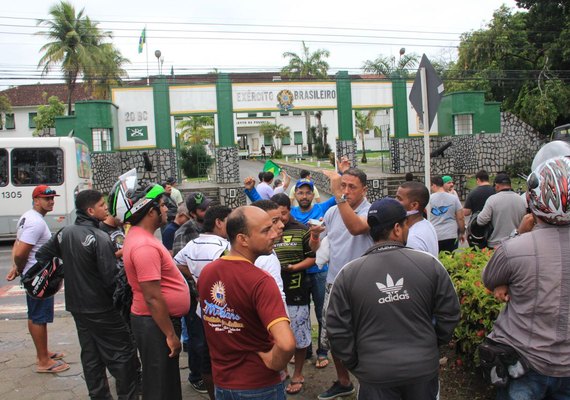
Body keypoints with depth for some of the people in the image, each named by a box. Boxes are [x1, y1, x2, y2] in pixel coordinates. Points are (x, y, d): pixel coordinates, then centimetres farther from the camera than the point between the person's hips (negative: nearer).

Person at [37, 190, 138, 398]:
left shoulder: (65, 233, 4)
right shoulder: (100, 238, -21)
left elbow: (42, 255, 16)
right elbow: (111, 278, -24)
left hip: (77, 307, 8)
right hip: (102, 310, -8)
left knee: (90, 356, 16)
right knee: (123, 354, 2)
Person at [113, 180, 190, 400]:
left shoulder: (139, 236, 8)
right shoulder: (144, 246, -24)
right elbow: (152, 298, -26)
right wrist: (171, 335, -20)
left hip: (156, 321, 10)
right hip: (156, 323, -10)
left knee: (167, 381, 22)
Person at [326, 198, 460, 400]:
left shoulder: (348, 274, -10)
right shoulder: (429, 265, -9)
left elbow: (337, 329, -6)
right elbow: (449, 314, 0)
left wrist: (355, 364, 8)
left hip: (375, 374, -1)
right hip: (424, 368, 1)